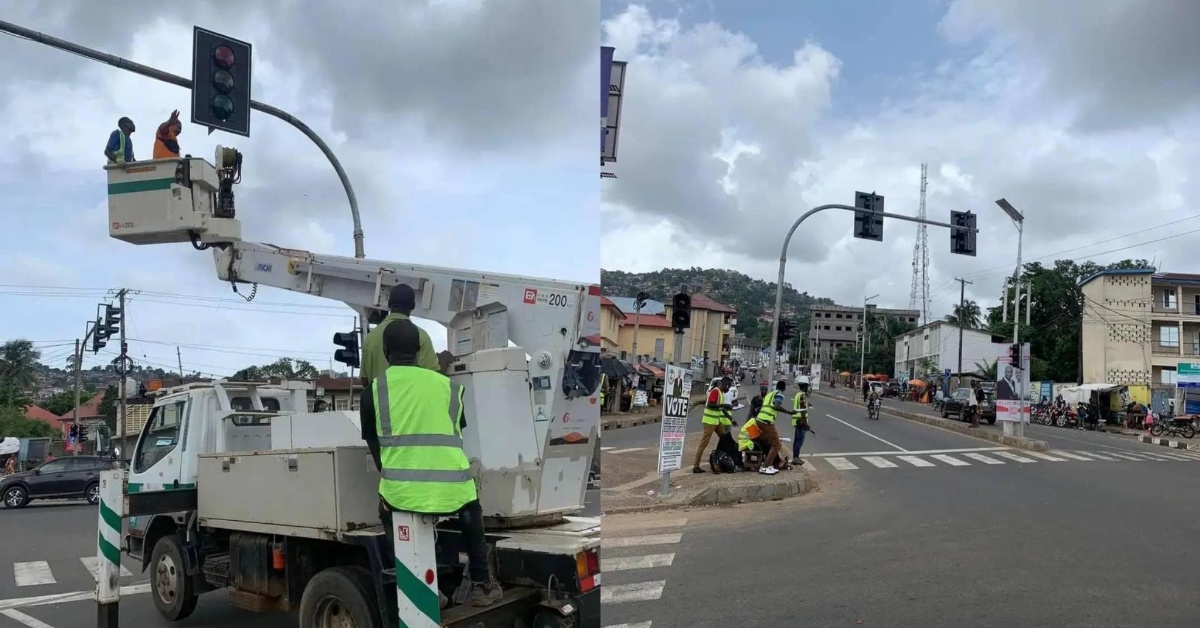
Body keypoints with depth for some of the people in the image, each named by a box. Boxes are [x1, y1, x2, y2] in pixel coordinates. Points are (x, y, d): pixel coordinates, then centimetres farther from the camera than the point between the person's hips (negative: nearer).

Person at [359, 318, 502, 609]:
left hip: (402, 491, -1)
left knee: (388, 512, 32)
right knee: (471, 511, 33)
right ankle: (481, 584, 32)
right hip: (451, 488, 1)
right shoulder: (448, 385, 12)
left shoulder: (374, 390, 6)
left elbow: (373, 444, 14)